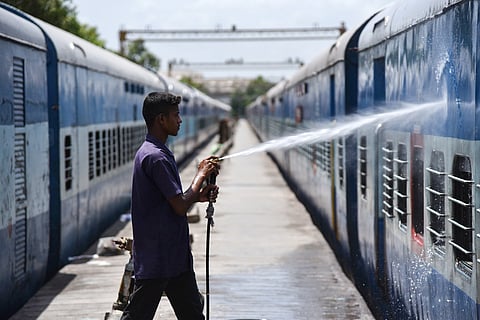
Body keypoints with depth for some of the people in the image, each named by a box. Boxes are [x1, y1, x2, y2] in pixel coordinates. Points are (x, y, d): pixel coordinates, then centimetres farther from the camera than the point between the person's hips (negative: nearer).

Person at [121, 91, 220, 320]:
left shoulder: (160, 153, 13)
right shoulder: (155, 157, -20)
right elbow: (180, 207, -21)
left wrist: (200, 195, 3)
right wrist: (202, 174, -8)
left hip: (175, 256, 10)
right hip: (156, 258, -10)